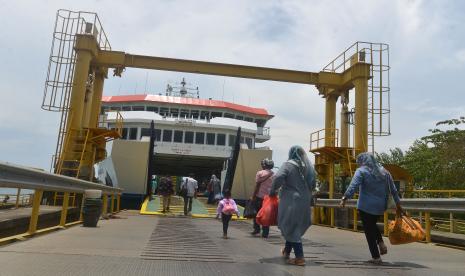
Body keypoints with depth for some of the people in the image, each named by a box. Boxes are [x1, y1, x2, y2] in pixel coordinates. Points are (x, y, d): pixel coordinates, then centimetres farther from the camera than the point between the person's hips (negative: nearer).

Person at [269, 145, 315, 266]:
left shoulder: (288, 164, -9)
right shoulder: (309, 167, 8)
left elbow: (278, 177, -23)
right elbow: (313, 185, 13)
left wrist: (273, 191, -10)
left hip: (291, 201, -6)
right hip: (304, 202, 6)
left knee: (291, 228, 2)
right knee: (295, 227, 20)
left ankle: (299, 257, -1)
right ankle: (286, 251, 34)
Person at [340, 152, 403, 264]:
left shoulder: (361, 171, -7)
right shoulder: (384, 172, 11)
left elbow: (353, 186, -21)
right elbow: (393, 190, 14)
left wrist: (344, 198, -25)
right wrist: (398, 204, 20)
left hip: (366, 206, -6)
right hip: (381, 206, 6)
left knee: (369, 230, 5)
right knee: (372, 224, 28)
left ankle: (376, 257, 7)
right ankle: (381, 243, 7)